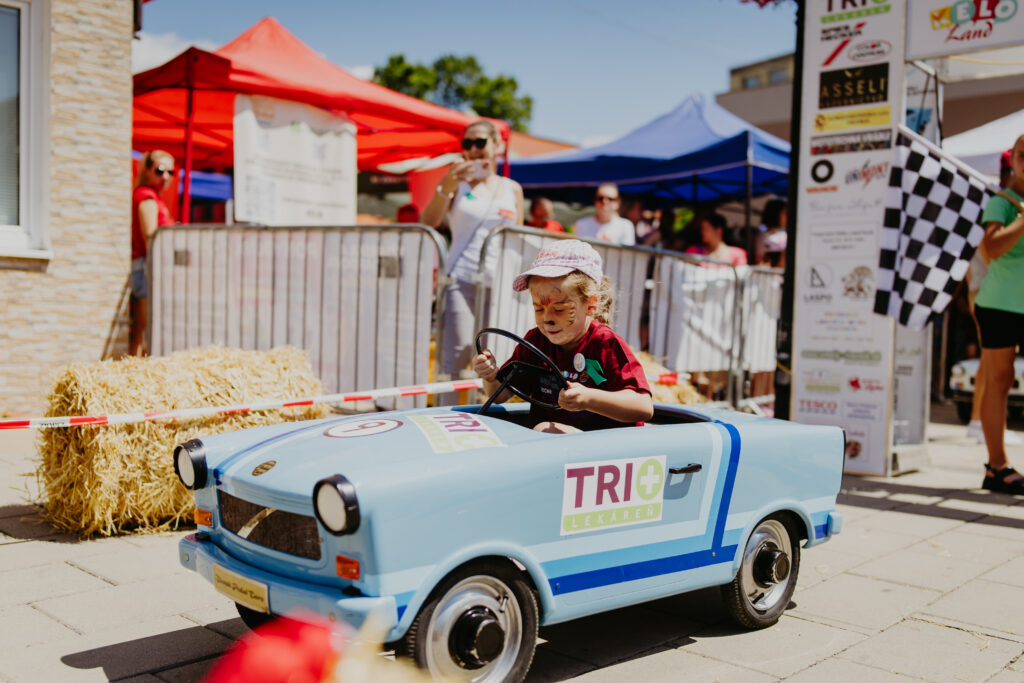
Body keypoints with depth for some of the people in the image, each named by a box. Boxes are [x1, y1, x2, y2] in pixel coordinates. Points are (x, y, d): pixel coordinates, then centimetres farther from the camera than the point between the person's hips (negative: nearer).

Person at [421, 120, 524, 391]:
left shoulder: (512, 189, 13)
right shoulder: (458, 183, 7)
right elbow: (427, 223, -6)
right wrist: (446, 186, -18)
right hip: (462, 281, -2)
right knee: (456, 356, -8)